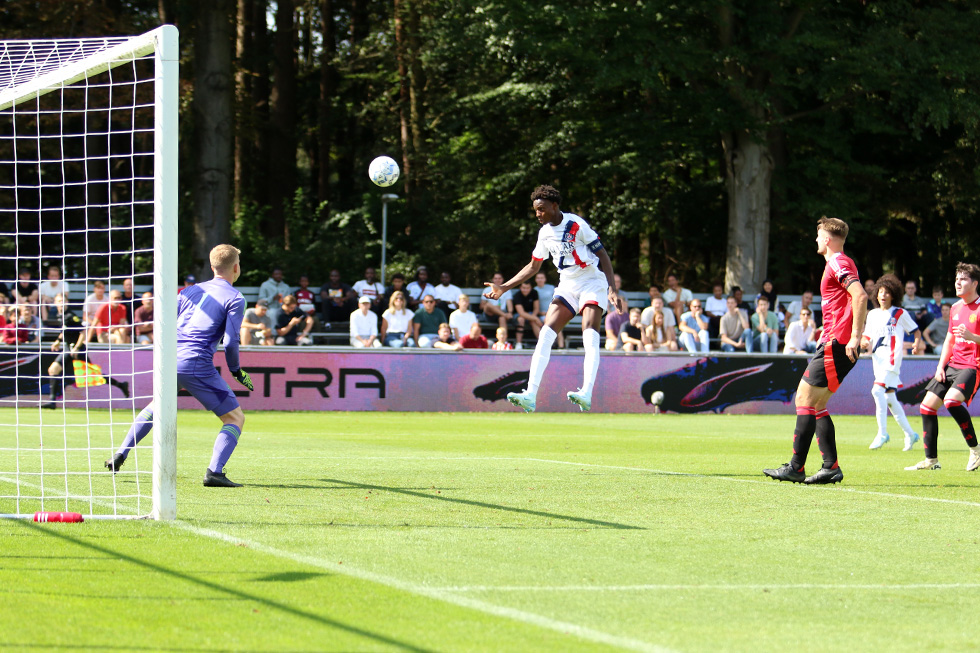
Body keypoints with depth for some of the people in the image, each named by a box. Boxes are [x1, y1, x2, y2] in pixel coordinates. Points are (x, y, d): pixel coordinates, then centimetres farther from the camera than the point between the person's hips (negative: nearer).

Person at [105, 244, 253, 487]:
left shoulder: (191, 291, 18)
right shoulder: (234, 298, 0)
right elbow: (230, 342, -8)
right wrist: (237, 371, 8)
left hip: (170, 360, 6)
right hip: (197, 365, -6)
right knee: (235, 417, 3)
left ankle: (120, 455, 30)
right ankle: (214, 471, -16)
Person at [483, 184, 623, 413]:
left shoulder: (577, 225, -14)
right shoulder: (545, 232, 6)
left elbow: (603, 256, -10)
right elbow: (533, 267, 19)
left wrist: (612, 290, -19)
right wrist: (504, 288, 13)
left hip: (592, 282, -6)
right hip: (567, 286, 6)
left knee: (590, 336, -24)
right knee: (545, 334, -9)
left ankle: (586, 394, -33)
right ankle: (531, 395, -16)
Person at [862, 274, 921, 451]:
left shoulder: (900, 314, 2)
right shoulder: (872, 314, 17)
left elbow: (916, 331, 10)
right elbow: (867, 337, 17)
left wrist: (917, 344, -7)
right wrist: (864, 342, -4)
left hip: (892, 358, -7)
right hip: (878, 360, 7)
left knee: (877, 390, -23)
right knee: (889, 398, 8)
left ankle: (882, 433, -21)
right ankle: (909, 434, 19)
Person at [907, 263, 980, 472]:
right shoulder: (956, 308, 14)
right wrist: (941, 366, 11)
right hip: (952, 365, 8)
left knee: (951, 400, -30)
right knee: (927, 405, 3)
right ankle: (931, 460, 12)